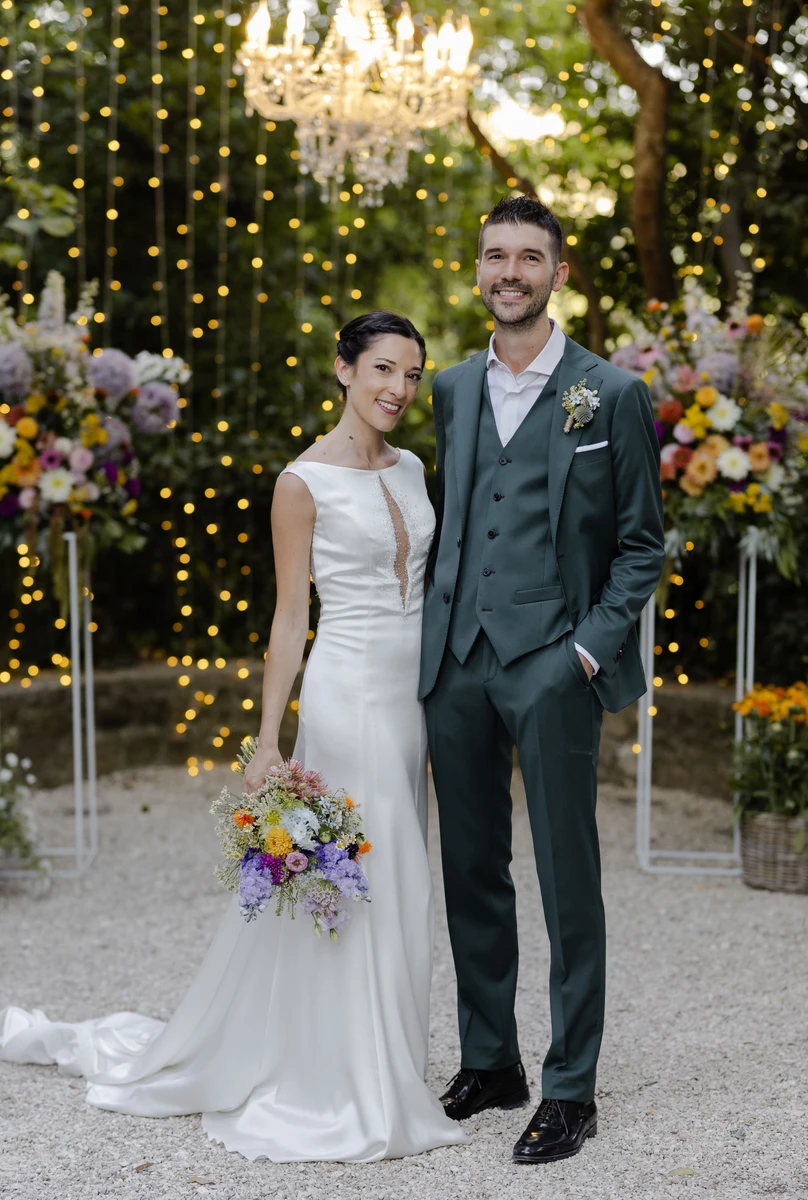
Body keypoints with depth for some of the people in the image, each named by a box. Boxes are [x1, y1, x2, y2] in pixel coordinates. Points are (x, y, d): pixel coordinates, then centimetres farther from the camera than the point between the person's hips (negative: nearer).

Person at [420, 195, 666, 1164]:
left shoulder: (612, 395, 0)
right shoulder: (453, 390, 14)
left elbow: (642, 543, 1)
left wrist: (592, 646, -9)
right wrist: (433, 627, 8)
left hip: (552, 665, -5)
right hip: (454, 660, 5)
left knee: (568, 882, -1)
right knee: (471, 874, 12)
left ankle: (570, 1090, 9)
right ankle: (488, 1063, 25)